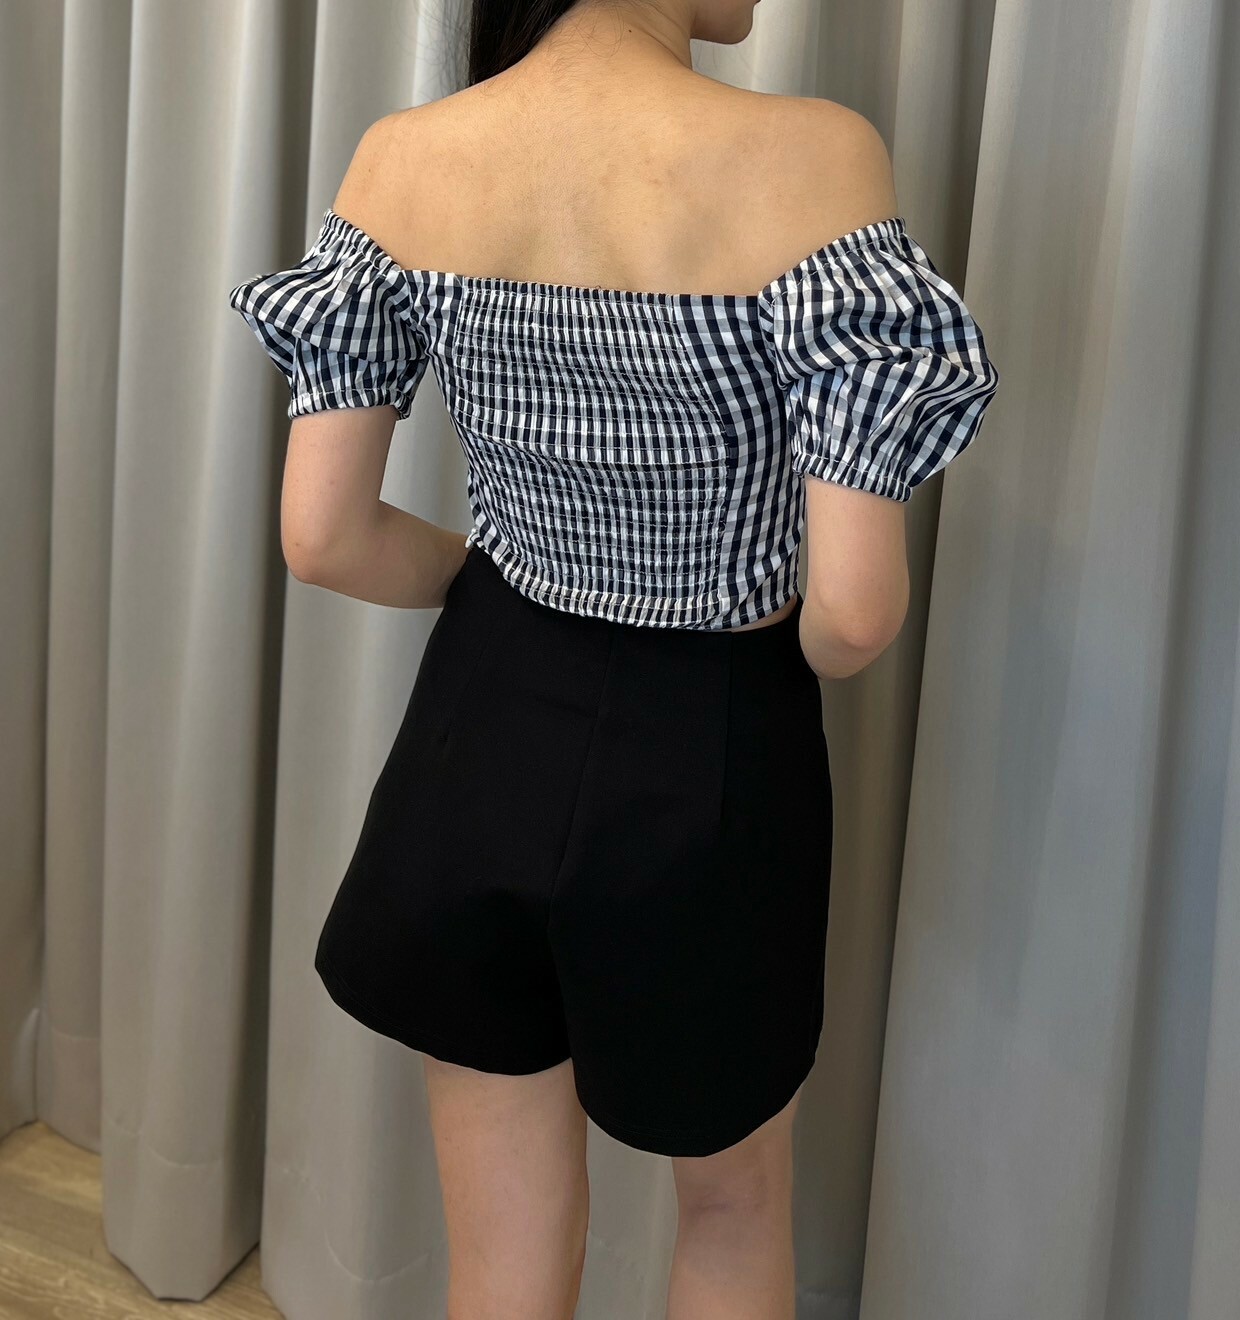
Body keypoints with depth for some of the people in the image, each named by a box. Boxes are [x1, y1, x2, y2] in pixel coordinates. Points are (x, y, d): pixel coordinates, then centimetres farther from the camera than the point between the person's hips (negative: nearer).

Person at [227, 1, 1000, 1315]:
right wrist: (801, 654, 0)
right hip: (707, 765, -3)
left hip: (484, 737, 4)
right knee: (732, 1200, 28)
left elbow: (322, 536, -6)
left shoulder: (400, 161, -9)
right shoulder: (808, 159, -23)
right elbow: (854, 610, -24)